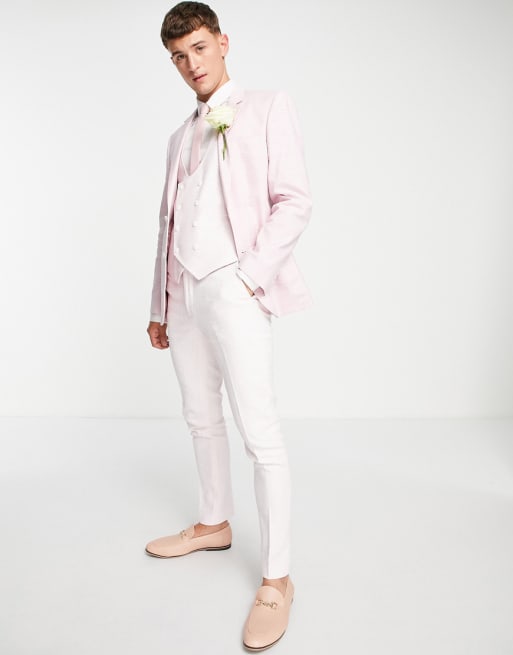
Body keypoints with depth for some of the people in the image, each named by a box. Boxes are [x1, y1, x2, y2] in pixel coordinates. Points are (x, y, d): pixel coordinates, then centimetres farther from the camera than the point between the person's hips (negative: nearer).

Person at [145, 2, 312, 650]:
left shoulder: (266, 108, 5)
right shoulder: (181, 137, 22)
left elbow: (294, 201, -5)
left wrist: (251, 275, -14)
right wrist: (159, 304, 19)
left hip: (232, 287, -7)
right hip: (183, 291, 7)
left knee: (259, 432, -11)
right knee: (201, 418, 15)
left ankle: (276, 579, -2)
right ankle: (214, 525, 32)